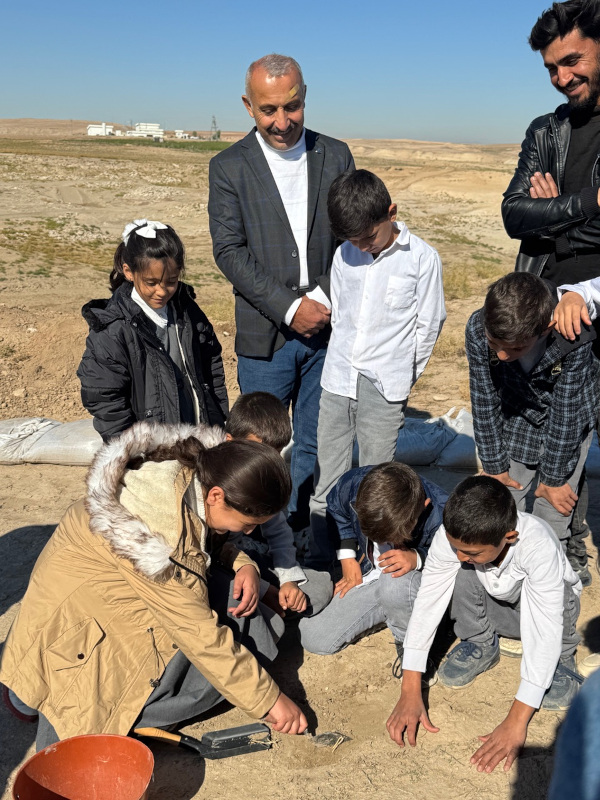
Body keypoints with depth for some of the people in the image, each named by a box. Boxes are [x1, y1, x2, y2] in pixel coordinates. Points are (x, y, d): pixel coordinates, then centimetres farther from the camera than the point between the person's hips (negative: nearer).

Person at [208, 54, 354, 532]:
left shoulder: (336, 156, 6)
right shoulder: (228, 167, -1)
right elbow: (229, 251, -7)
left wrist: (327, 300, -8)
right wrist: (289, 308, -14)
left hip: (329, 327, 2)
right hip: (266, 334, -2)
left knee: (316, 443, 12)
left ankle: (301, 529, 30)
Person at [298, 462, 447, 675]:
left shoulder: (442, 514, -35)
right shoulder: (352, 484, -24)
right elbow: (336, 513, 2)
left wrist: (417, 558, -33)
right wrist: (347, 558, -5)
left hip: (418, 582, -4)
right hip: (366, 577, 4)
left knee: (395, 585, -42)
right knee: (313, 639, -6)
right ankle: (389, 611, 14)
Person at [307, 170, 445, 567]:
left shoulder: (422, 258, -6)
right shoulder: (345, 255, 6)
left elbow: (428, 326, -1)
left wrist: (398, 377, 2)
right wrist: (346, 365, 13)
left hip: (385, 388, -4)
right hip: (337, 383, 4)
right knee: (326, 481, 10)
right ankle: (321, 563, 25)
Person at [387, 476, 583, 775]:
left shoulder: (538, 545, -41)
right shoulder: (450, 537, -32)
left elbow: (546, 631, -42)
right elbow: (426, 604, -28)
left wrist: (516, 721, -44)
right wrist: (410, 693, -32)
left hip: (538, 607, -2)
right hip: (492, 609, 3)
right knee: (463, 574, -30)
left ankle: (561, 656, -1)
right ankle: (481, 646, -3)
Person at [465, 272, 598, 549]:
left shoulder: (574, 339, -36)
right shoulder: (478, 329, -29)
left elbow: (566, 412, -24)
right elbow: (484, 401, -17)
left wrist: (553, 479, -14)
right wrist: (495, 466, -8)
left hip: (569, 422, -2)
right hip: (515, 419, 2)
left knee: (552, 516, -1)